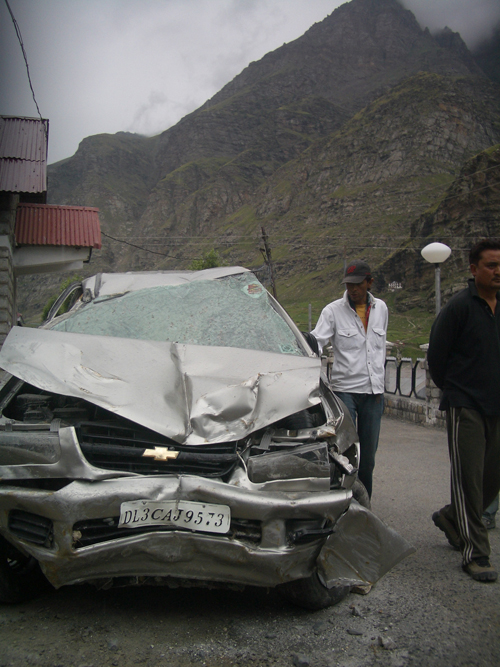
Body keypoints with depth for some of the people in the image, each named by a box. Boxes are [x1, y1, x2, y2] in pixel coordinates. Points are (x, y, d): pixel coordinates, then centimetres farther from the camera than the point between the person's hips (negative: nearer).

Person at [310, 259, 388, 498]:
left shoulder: (380, 308, 10)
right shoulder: (333, 310, -3)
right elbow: (316, 341, -13)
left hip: (374, 391, 4)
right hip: (344, 389, -4)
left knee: (368, 453, 11)